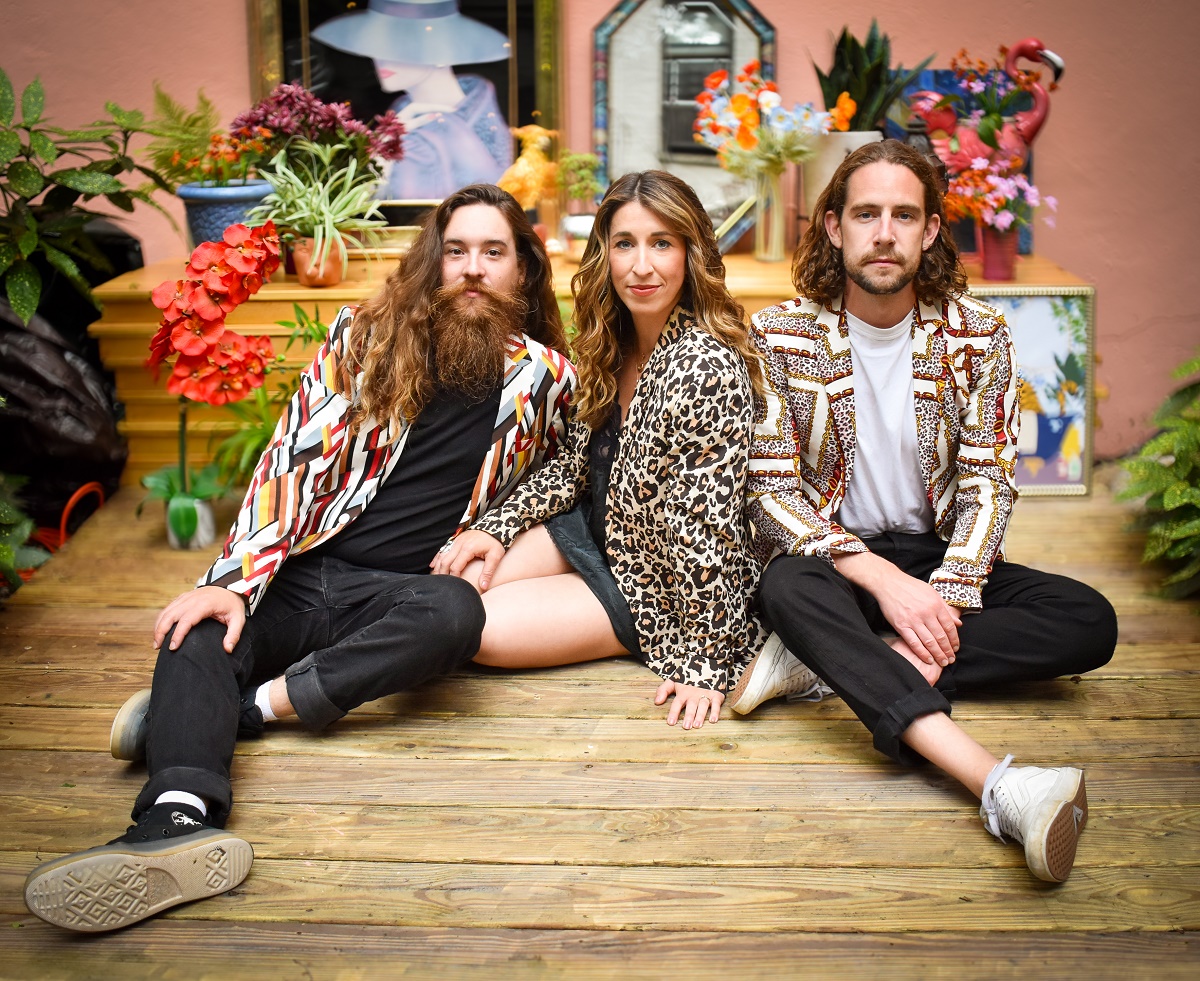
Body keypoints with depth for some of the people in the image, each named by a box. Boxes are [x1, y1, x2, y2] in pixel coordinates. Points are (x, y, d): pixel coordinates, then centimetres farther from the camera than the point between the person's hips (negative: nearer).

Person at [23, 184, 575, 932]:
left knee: (455, 615, -35)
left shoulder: (547, 378, 9)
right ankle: (179, 823, -51)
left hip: (397, 593, -1)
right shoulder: (366, 337, 8)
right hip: (299, 573, 1)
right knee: (200, 636, -28)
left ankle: (248, 704, -30)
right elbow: (293, 461, 1)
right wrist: (233, 582, -10)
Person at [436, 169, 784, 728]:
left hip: (658, 582, -7)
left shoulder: (708, 368, -29)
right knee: (451, 585, -8)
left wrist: (703, 667, -25)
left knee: (480, 627, -17)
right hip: (597, 530, 7)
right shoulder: (616, 345, -2)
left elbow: (708, 524, -28)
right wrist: (498, 528, -2)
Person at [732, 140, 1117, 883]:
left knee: (1090, 623, -19)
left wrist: (947, 599, -21)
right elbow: (771, 492, -11)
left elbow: (989, 484, -4)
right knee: (790, 587, -38)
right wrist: (885, 580, -24)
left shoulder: (979, 336, 0)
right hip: (831, 561, -2)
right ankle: (1001, 787, -54)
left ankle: (834, 663, -28)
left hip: (934, 559, 3)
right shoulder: (781, 336, -6)